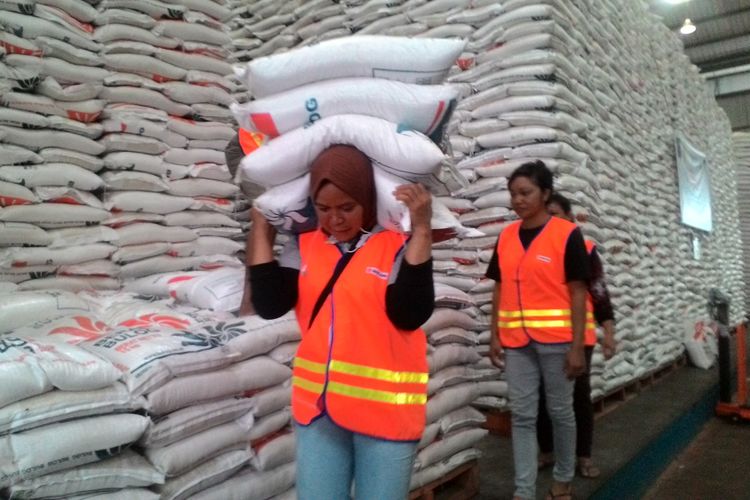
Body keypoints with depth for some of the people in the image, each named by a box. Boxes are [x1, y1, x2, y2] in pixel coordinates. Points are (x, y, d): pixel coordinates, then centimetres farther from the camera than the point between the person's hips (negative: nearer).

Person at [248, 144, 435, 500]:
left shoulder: (399, 245, -9)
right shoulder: (303, 246, 3)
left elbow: (410, 314, -21)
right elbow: (269, 305, -6)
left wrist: (421, 229, -26)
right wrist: (261, 229, -4)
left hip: (385, 407, -3)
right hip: (317, 404, 4)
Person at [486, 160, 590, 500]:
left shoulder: (567, 234, -7)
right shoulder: (506, 237, 6)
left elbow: (578, 292, -7)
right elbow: (500, 289, 10)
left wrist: (577, 346, -10)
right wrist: (495, 336, 6)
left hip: (556, 338, -3)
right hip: (516, 340, 4)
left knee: (560, 411, 12)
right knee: (521, 415, 6)